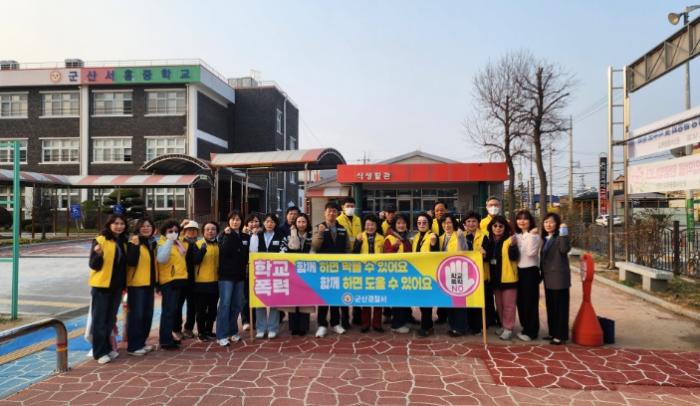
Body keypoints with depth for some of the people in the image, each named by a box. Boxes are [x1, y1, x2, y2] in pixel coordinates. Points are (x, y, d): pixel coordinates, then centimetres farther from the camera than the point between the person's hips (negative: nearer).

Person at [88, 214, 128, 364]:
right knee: (99, 319, 1)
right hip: (101, 285, -6)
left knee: (110, 319, 14)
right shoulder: (100, 240, -10)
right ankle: (99, 352, 7)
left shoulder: (123, 242, 9)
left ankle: (107, 348, 25)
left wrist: (124, 285, 11)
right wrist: (98, 254, -32)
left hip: (116, 286, 6)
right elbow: (94, 265, -13)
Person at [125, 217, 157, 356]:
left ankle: (141, 342, 22)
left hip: (149, 283, 8)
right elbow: (131, 262, -21)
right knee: (136, 315, -5)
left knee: (147, 314, 11)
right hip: (136, 284, -7)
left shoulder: (152, 243, 13)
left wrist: (157, 282, 18)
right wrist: (135, 245, -30)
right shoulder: (133, 242, -8)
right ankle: (133, 346, 3)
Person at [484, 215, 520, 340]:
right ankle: (504, 326, 26)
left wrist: (513, 245, -33)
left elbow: (514, 257, -18)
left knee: (508, 304, -1)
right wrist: (484, 255, -6)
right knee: (499, 304, 14)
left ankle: (508, 328, 7)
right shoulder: (490, 241, 7)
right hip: (495, 277, 6)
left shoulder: (509, 240, -9)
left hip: (508, 277, -6)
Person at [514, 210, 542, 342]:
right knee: (520, 301, 12)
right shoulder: (516, 235, 12)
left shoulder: (535, 235, -8)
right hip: (518, 271, 7)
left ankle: (531, 331, 6)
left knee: (530, 302, -2)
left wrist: (531, 235, -22)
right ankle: (526, 328, 24)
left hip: (530, 271, -7)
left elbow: (531, 252, -22)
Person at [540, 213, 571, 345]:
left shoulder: (559, 237, -10)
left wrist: (564, 233, -33)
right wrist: (542, 273, 16)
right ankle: (553, 332, 24)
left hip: (559, 277, -8)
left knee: (560, 307, -1)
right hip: (548, 277, 8)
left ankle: (561, 335, 5)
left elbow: (565, 249, -30)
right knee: (550, 306, 14)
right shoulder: (545, 238, 14)